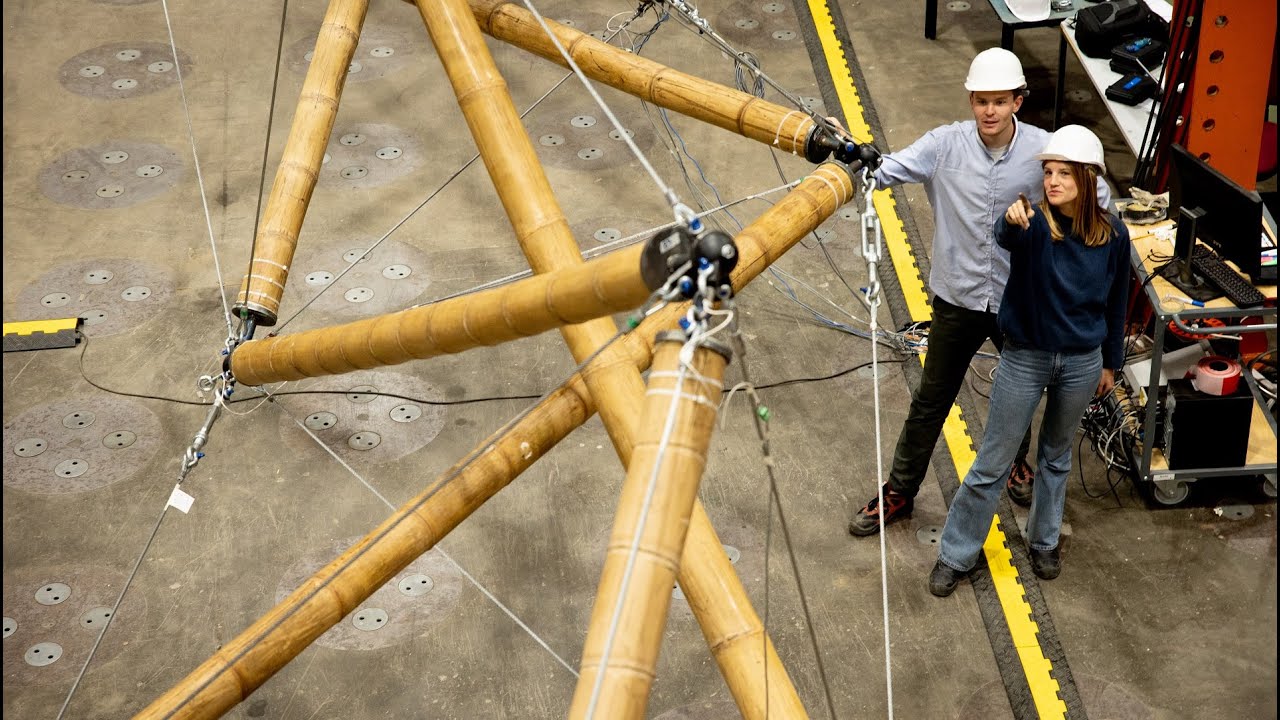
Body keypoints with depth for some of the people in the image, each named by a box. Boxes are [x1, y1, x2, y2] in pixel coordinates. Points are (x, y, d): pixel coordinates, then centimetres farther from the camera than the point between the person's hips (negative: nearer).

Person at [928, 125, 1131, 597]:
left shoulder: (1112, 234, -9)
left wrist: (1110, 363, 12)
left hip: (1082, 363, 2)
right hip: (1025, 359, -2)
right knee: (991, 464, 6)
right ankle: (955, 556, 21)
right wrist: (1012, 223, -67)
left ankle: (1044, 541, 44)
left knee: (1056, 456, 23)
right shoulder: (1033, 222, -18)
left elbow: (1116, 302, 4)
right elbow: (1005, 236, -43)